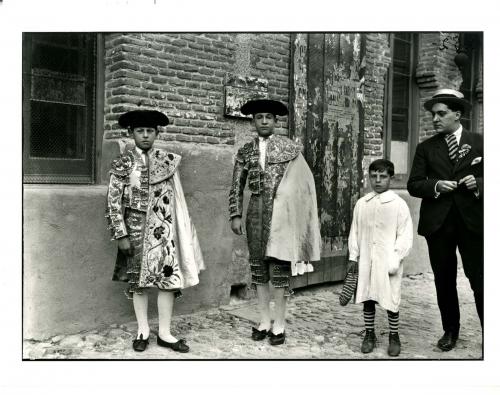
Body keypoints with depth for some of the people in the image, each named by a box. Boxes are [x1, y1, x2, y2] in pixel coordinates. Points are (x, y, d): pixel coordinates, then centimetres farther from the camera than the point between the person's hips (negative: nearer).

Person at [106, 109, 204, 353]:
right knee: (137, 278, 7)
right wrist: (121, 234, -9)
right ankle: (143, 331, 22)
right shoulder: (123, 163, -2)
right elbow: (113, 202, -4)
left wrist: (181, 229, 6)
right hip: (136, 227, -1)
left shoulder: (167, 160, 4)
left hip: (163, 227, 2)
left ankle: (164, 333, 12)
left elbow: (176, 197, 8)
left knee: (168, 277, 0)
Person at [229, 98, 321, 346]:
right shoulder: (245, 151, 9)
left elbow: (303, 184, 1)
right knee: (258, 266, 7)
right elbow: (236, 187, 10)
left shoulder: (289, 148, 2)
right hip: (256, 211, 3)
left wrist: (297, 218, -3)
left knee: (279, 267, -1)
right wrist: (235, 215, 1)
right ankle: (264, 322, 19)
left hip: (281, 211, -3)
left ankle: (279, 325, 10)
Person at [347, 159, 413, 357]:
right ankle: (369, 334, 27)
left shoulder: (398, 204, -5)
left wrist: (394, 260, -11)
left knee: (390, 300, 5)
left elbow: (405, 236, -6)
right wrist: (353, 256, 7)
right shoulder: (361, 204, 5)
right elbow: (354, 231, 11)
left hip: (387, 263, -3)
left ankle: (394, 336, 25)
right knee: (367, 298, 11)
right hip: (366, 261, 3)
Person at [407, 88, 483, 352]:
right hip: (438, 222, 2)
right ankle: (450, 330, 24)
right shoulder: (425, 148, 8)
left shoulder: (479, 142, 6)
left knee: (479, 279, -2)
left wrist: (478, 183, -13)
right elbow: (413, 184, 3)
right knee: (444, 280, 10)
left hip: (472, 220, -1)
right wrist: (436, 185, -14)